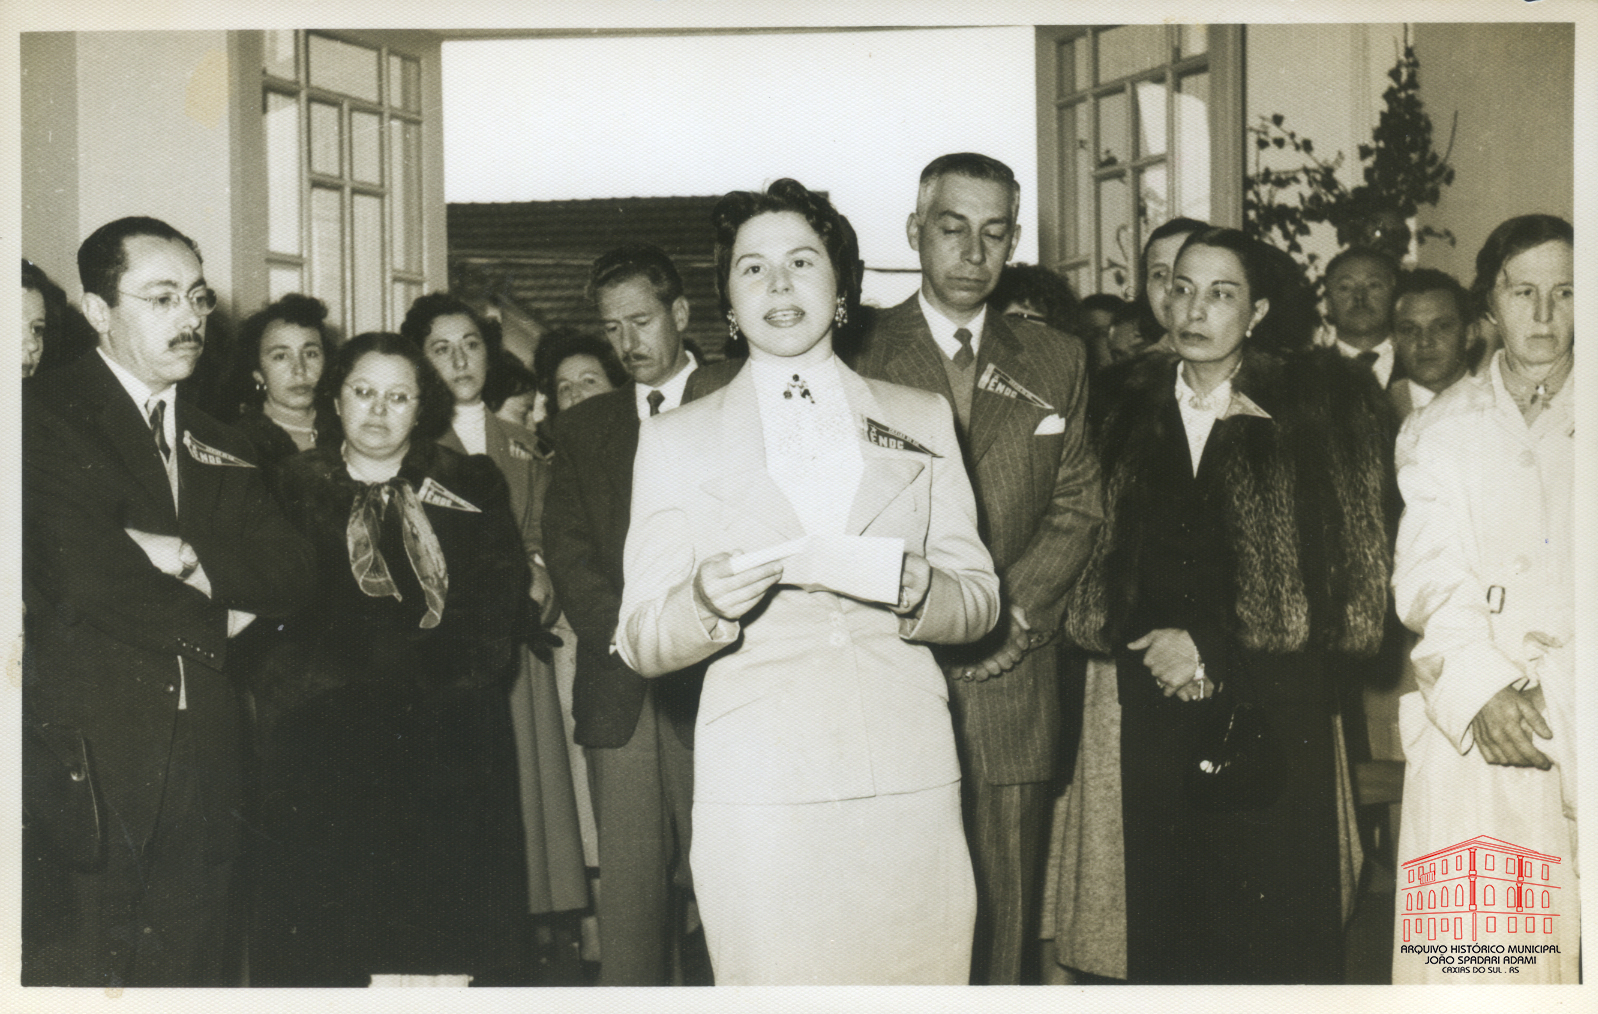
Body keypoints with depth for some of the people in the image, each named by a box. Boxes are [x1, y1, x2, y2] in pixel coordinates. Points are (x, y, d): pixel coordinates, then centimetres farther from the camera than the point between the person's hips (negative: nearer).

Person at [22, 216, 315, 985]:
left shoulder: (223, 450, 20)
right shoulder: (43, 415, -3)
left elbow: (292, 572, 8)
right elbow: (80, 577, -15)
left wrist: (188, 555, -9)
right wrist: (213, 622, -1)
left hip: (201, 771, 6)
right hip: (82, 770, -6)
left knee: (192, 976, 7)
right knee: (71, 975, -3)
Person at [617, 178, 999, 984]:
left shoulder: (922, 419, 15)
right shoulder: (677, 440, 10)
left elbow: (980, 598, 12)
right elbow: (640, 642, 5)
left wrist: (915, 591, -10)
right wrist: (707, 603, -16)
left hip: (908, 780, 2)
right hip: (758, 792, -1)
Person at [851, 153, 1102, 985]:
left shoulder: (1056, 362, 14)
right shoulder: (858, 354, 4)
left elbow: (1078, 505, 10)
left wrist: (1014, 607, -6)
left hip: (1009, 683, 3)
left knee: (1004, 920, 5)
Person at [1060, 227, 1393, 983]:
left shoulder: (1313, 405, 2)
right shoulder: (1128, 404, 11)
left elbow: (1338, 570, -3)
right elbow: (1102, 550, 12)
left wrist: (1212, 645, -6)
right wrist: (1158, 650, -3)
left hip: (1273, 705, -3)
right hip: (1156, 706, 3)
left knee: (1274, 916, -1)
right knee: (1163, 914, 4)